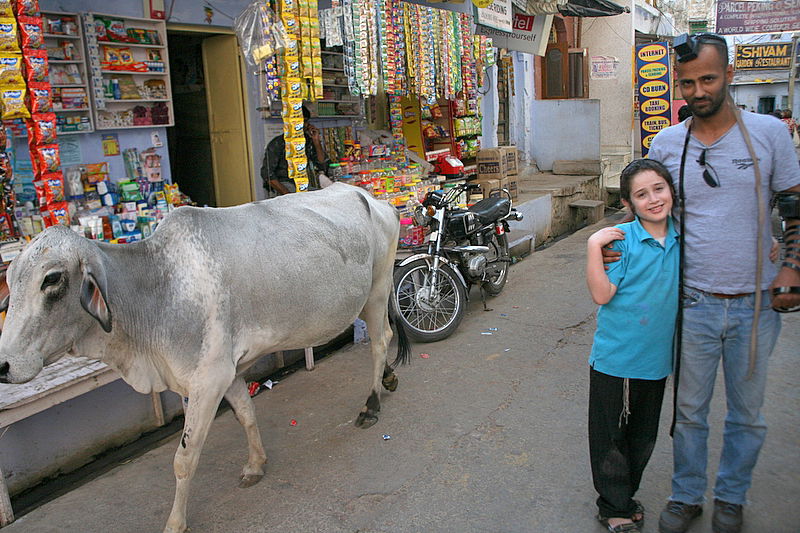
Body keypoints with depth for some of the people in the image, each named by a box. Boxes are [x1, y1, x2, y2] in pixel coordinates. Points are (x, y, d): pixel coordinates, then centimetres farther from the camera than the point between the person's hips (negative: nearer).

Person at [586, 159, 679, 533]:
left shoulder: (682, 239, 2)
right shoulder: (621, 239, -15)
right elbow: (602, 295, -20)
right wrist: (593, 247, -28)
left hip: (657, 358, 6)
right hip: (615, 357, -5)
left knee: (644, 437, 20)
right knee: (611, 434, 8)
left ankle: (625, 495, 41)